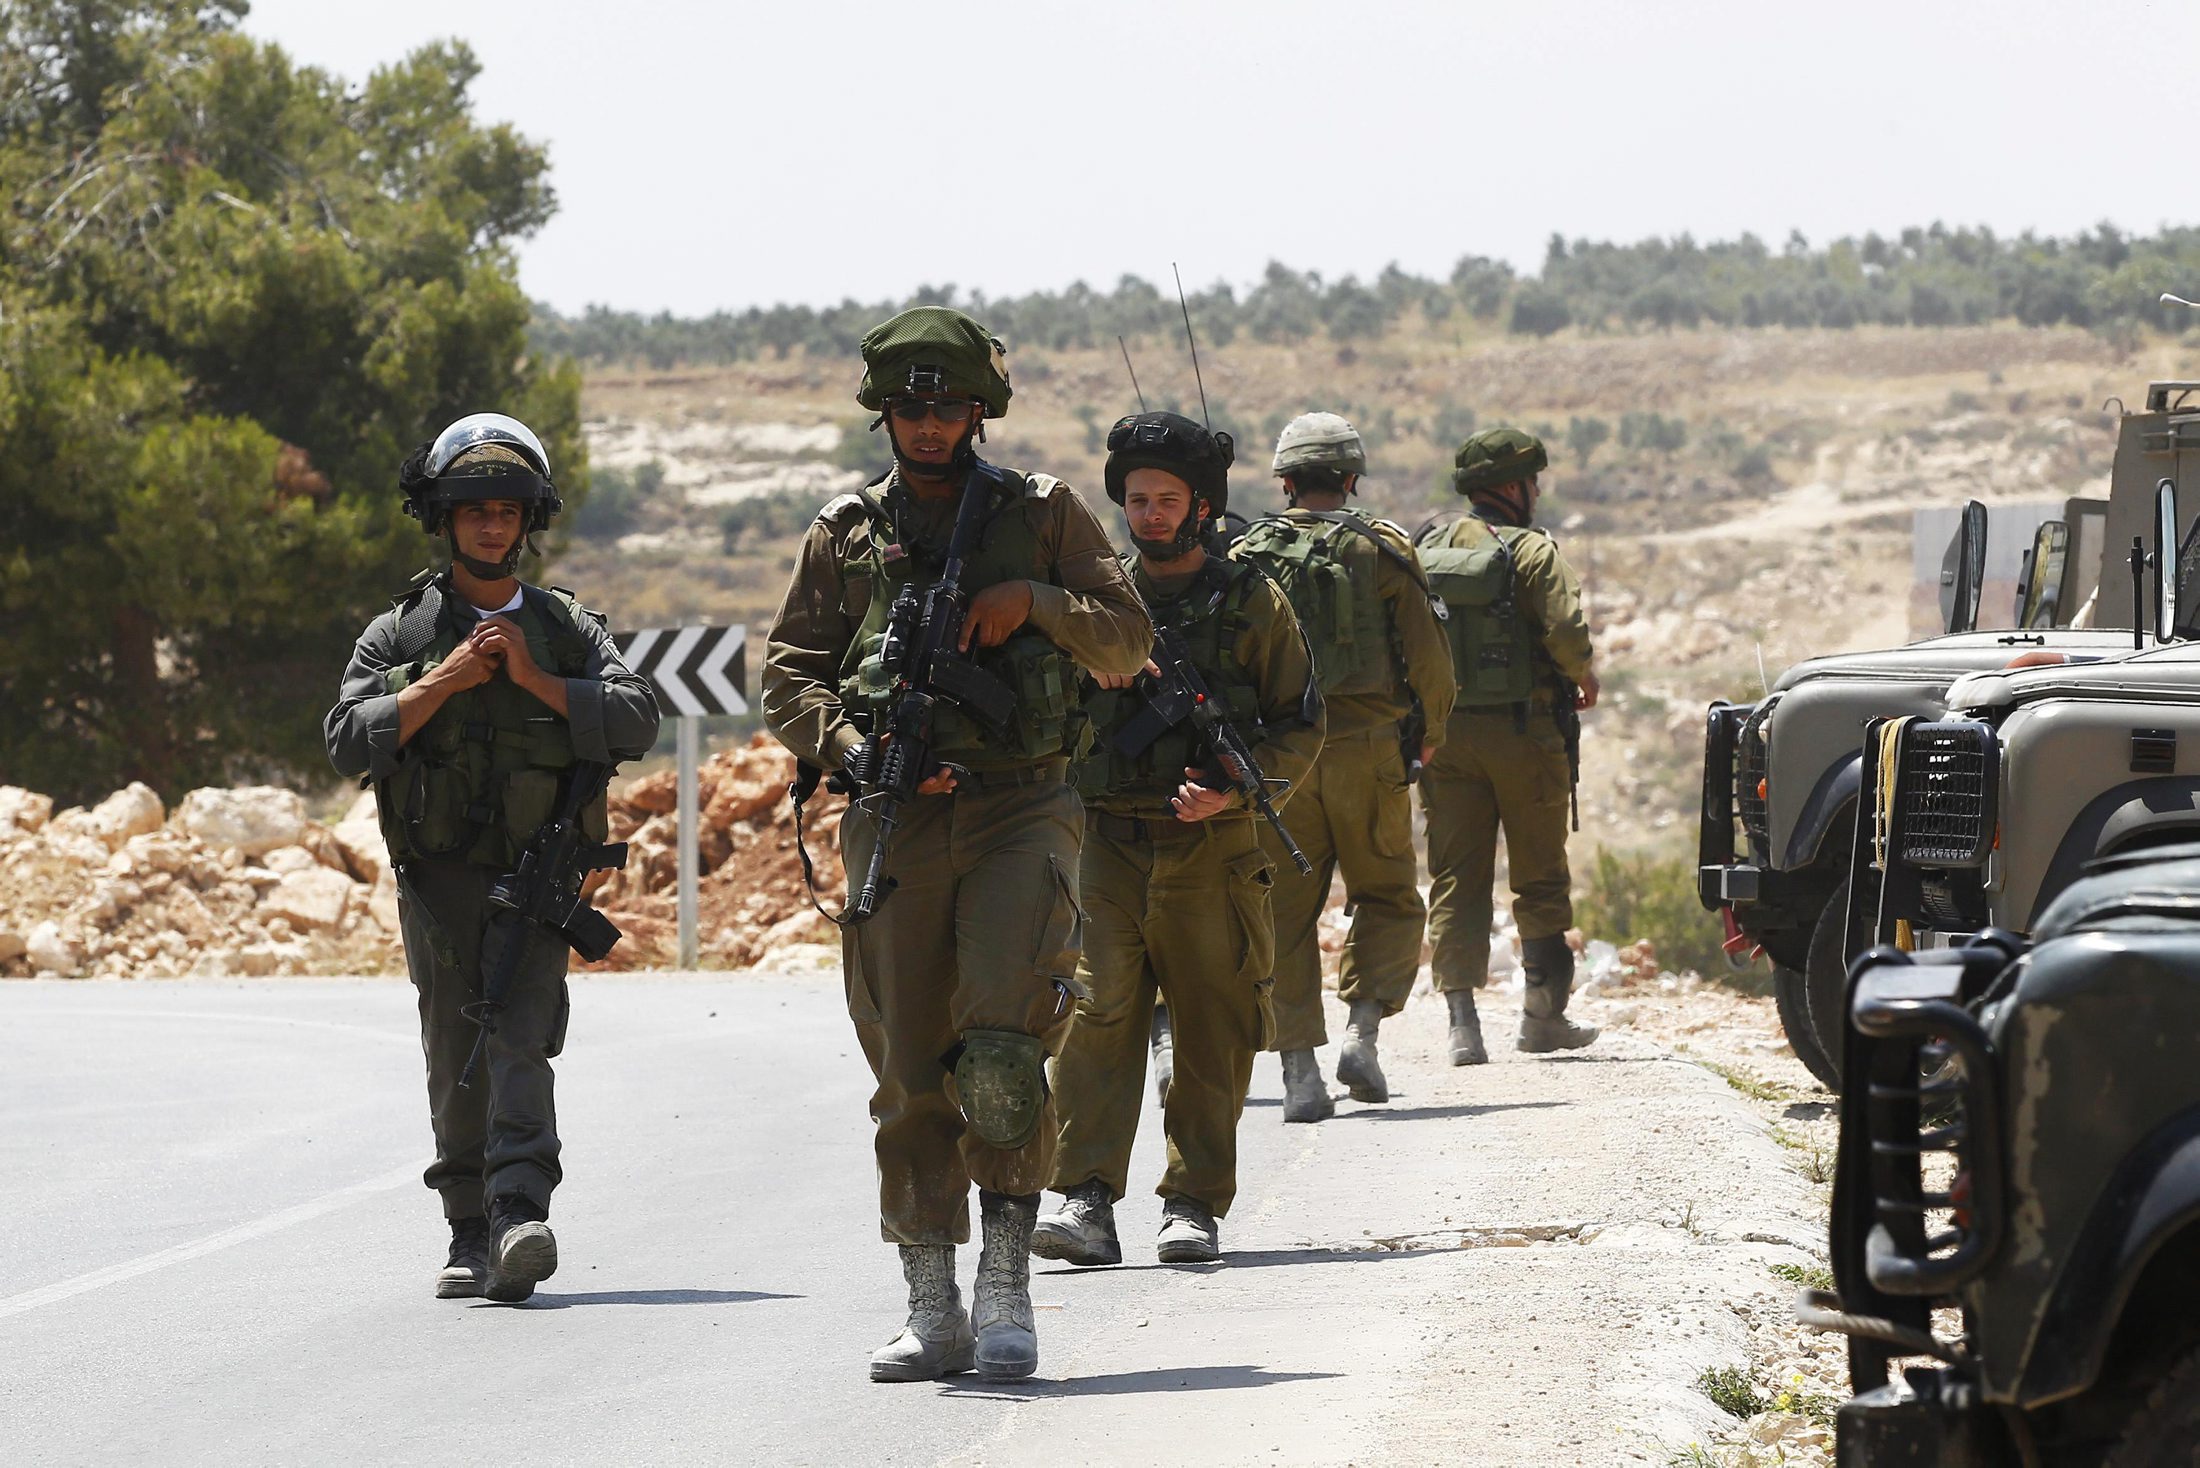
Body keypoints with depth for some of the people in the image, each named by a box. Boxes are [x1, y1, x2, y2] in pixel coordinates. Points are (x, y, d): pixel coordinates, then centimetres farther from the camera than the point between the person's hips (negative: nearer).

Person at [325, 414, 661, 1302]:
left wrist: (536, 681, -10)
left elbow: (637, 722, -1)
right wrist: (445, 682, -12)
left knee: (521, 1038, -16)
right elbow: (349, 743, -4)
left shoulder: (567, 629, 12)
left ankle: (518, 1220, -28)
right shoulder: (398, 636, 9)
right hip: (439, 878, 1)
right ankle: (470, 1239, 5)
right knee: (456, 1059, -1)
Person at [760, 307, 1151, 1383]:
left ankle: (1006, 1282, -9)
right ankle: (932, 1312, 9)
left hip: (1022, 809, -2)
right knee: (911, 1073, 2)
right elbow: (787, 676, 10)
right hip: (895, 820, 2)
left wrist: (1037, 600, -9)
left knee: (1002, 1053, -17)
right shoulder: (844, 536, 12)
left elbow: (1130, 641, 9)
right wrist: (851, 751, -8)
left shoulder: (1044, 515, 10)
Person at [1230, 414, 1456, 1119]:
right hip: (1367, 751, -1)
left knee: (1287, 911, 6)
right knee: (1388, 900, 13)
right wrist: (1426, 734, 16)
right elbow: (1429, 658, -1)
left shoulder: (1249, 555, 4)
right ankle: (1361, 1033, -5)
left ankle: (1298, 1068, -2)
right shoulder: (1384, 549, 0)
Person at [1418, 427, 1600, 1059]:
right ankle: (1543, 1015, 14)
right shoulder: (1530, 551, -9)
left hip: (1443, 733, 4)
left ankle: (1462, 1021, -5)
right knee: (1541, 879, 9)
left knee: (1455, 880, 4)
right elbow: (1566, 632, -19)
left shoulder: (1425, 551, 7)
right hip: (1523, 732, -4)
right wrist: (1585, 676, 1)